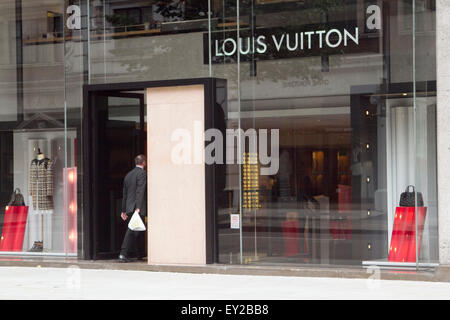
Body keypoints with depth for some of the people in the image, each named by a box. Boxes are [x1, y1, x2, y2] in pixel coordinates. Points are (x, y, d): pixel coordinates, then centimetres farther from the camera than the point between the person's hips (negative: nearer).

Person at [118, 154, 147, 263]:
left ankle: (139, 255, 21)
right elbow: (140, 191, -17)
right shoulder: (142, 173, -7)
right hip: (137, 208, -8)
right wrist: (138, 208, -22)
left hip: (129, 208, 8)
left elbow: (125, 194, 19)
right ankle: (123, 254, -17)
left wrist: (123, 210, 21)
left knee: (138, 231, 15)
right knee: (132, 231, -10)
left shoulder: (128, 174, 17)